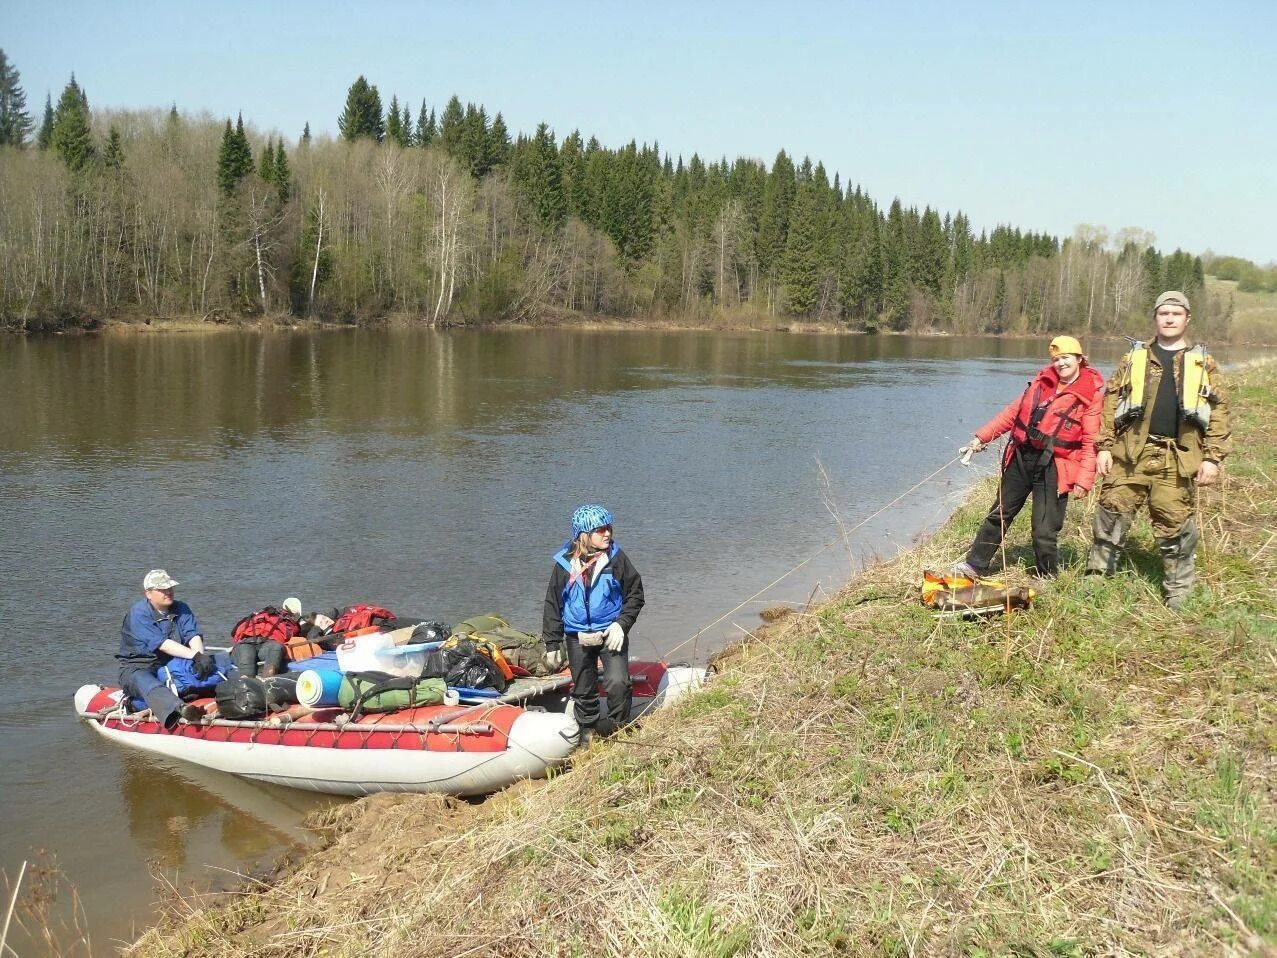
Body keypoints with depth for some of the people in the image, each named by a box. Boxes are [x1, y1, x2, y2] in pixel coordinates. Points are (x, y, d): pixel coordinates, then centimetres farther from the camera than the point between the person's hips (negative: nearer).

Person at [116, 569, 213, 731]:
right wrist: (195, 655, -33)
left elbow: (193, 635, -6)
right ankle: (175, 710, -68)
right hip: (138, 667, -6)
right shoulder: (139, 613, -10)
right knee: (150, 686, -40)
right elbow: (162, 644, -22)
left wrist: (201, 656, -29)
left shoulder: (181, 609, 10)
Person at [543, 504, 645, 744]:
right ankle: (588, 730, 34)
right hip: (577, 638, 2)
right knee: (583, 690, 13)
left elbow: (635, 595, 0)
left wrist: (621, 624, -13)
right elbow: (553, 605, 4)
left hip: (611, 633, -2)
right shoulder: (565, 564, -3)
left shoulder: (616, 558, -6)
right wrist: (553, 644, 4)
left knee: (617, 682, -17)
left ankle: (618, 728, 5)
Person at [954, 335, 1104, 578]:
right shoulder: (1042, 380, 9)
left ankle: (1048, 578, 19)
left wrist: (1083, 480, -17)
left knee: (1044, 531, -2)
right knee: (1000, 514, 14)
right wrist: (982, 437, 11)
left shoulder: (1091, 394, -6)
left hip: (1052, 468, -5)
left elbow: (1091, 442, -11)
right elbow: (1013, 412, 16)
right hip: (1021, 458, 5)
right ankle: (974, 565, 24)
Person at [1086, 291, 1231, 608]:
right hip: (1131, 454, 1)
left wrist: (1213, 457, -3)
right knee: (1111, 516, 1)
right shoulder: (1134, 359, 11)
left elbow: (1219, 412, 6)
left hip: (1178, 461, -1)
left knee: (1176, 528, 4)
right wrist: (1104, 447, 0)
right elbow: (1110, 403, 9)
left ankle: (1177, 595, 16)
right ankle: (1097, 577, 13)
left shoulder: (1202, 364, 10)